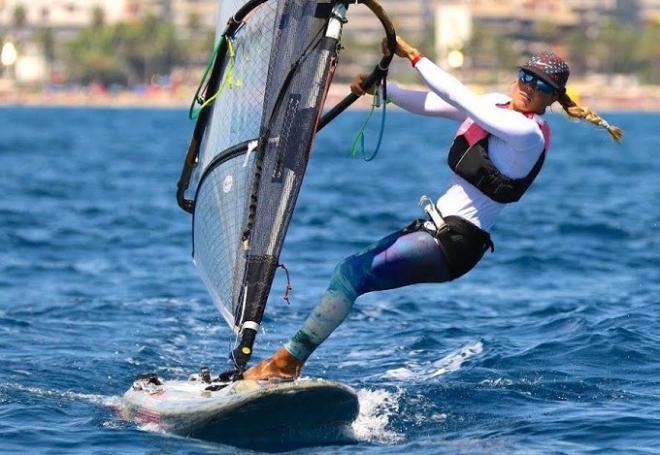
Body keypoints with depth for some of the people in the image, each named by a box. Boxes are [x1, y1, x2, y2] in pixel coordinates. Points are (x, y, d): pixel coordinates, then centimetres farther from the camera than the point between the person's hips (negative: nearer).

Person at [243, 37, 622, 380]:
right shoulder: (499, 105, 10)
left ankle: (287, 362, -17)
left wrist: (413, 55, -16)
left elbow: (458, 98, -23)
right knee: (352, 273, 6)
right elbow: (427, 104, 10)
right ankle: (288, 363, 6)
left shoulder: (528, 133, -18)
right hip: (435, 227, 10)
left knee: (352, 272, -18)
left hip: (453, 243, -10)